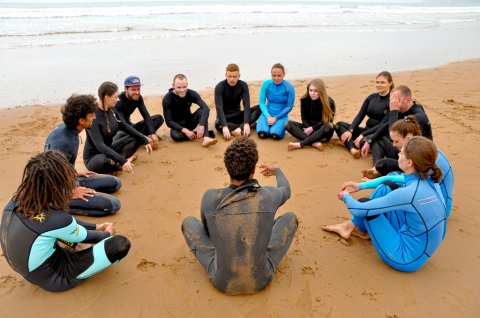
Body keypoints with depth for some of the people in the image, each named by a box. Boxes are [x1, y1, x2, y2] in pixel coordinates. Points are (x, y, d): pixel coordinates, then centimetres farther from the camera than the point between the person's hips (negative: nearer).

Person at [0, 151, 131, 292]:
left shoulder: (15, 201, -12)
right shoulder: (55, 219, -33)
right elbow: (85, 237, -10)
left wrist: (97, 226, 13)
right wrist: (107, 234, 11)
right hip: (52, 278, -7)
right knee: (121, 244, -17)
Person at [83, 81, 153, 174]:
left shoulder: (111, 110, -4)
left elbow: (125, 126, 8)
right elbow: (100, 145, -34)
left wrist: (144, 140, -1)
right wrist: (122, 161, -43)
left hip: (109, 150, 8)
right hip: (94, 157, -8)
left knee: (137, 138, 1)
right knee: (106, 161, -41)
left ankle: (116, 161, -14)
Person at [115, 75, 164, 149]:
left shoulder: (138, 98, -5)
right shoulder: (118, 101, -24)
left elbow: (146, 116, -13)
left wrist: (153, 134, -30)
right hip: (118, 129, -6)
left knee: (158, 118, -8)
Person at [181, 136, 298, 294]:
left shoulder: (210, 197, -18)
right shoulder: (269, 195, -15)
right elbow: (286, 191, 12)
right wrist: (277, 171, 34)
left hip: (222, 281, 0)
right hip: (261, 280, 1)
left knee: (188, 222, 15)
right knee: (290, 217, 15)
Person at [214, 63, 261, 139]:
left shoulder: (243, 85, -8)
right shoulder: (219, 87, -17)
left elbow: (246, 105, -18)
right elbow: (219, 108, -28)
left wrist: (246, 124, -34)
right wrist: (225, 126, -43)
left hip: (237, 115, 3)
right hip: (224, 117, -3)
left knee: (259, 108, -21)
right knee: (218, 124, -39)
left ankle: (240, 128, -34)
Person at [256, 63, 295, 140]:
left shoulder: (289, 87, -11)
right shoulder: (266, 84, -6)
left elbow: (289, 106, -6)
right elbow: (262, 103, -3)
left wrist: (276, 118, -14)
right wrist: (268, 116, -18)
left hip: (281, 115, -1)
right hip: (267, 114, 2)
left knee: (275, 135, -29)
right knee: (262, 134, -25)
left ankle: (281, 126, 6)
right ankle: (269, 126, 9)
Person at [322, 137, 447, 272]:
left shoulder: (408, 193, -30)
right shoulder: (429, 179, -8)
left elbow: (359, 210, -20)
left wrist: (346, 197, 1)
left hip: (406, 258, -7)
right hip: (419, 245, 7)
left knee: (365, 207, -3)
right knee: (385, 190, 7)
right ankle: (352, 225, 20)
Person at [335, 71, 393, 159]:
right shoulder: (371, 97, 8)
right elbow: (360, 116, 4)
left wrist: (363, 135, -24)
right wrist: (350, 130, -13)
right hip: (367, 130, 7)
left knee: (364, 141, -40)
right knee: (339, 124, -6)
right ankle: (353, 149, -29)